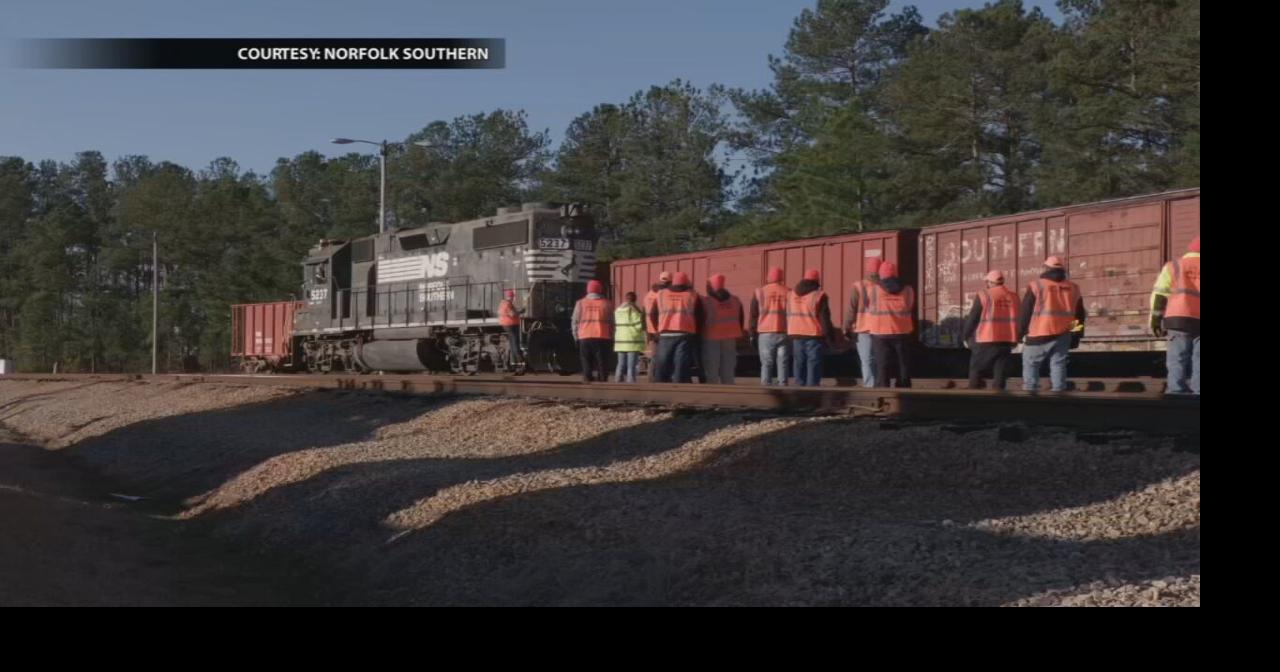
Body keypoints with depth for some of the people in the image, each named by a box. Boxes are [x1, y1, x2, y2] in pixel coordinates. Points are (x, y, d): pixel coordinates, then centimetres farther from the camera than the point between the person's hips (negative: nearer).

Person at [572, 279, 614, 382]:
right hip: (602, 338, -1)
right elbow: (611, 322, 4)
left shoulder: (580, 303, 7)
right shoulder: (607, 303, 6)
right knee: (601, 363, 2)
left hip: (585, 337, 1)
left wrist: (576, 336, 12)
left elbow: (575, 321, 6)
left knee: (587, 363, 6)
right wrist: (611, 337, 10)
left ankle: (587, 380, 3)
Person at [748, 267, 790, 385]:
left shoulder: (759, 292, 4)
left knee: (766, 364, 4)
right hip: (784, 333, 0)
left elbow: (753, 315, 5)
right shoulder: (788, 293, 5)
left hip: (765, 334, 0)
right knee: (783, 364, 3)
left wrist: (752, 333, 9)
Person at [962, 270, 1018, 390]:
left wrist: (967, 336, 11)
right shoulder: (1013, 296, 9)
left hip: (987, 341, -4)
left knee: (975, 370, 7)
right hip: (1007, 341, 4)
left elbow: (972, 319, -4)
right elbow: (1018, 320, 14)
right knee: (1000, 373, 7)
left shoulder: (984, 296, -6)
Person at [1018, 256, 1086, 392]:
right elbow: (1079, 315, 21)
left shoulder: (1036, 285, -3)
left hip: (1039, 334, -4)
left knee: (1030, 363, 6)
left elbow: (1025, 312, -3)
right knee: (1058, 364, 7)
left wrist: (1020, 332, 5)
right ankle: (1059, 389, 1)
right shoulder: (1073, 288, 12)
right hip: (1063, 335, 4)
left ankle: (1029, 389, -1)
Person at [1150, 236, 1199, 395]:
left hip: (1179, 319, -1)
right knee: (1197, 360, 3)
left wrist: (1156, 320, 7)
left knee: (1177, 359, -1)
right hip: (1198, 321, 1)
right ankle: (1197, 391, -3)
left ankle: (1176, 391, -9)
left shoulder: (1173, 266, 12)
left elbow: (1159, 295, 6)